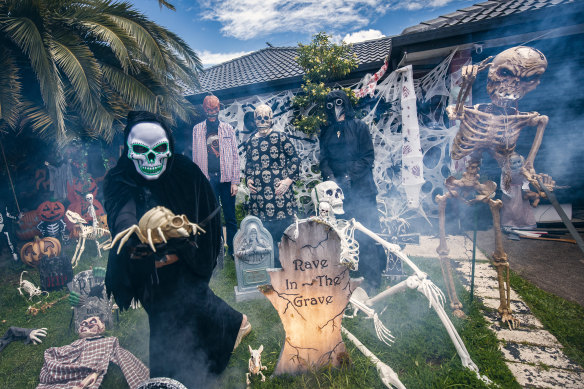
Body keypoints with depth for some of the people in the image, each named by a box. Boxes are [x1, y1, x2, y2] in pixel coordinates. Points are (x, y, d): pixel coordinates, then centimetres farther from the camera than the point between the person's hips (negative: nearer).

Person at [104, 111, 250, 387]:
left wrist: (179, 250, -19)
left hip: (185, 266, -3)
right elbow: (121, 217, -34)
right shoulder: (118, 182, -15)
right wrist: (135, 234, -56)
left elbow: (205, 220, -11)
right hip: (148, 273, 3)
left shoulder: (186, 173, -17)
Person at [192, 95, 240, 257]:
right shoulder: (197, 129, 10)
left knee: (230, 218, 4)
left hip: (226, 178, 0)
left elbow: (235, 156, 5)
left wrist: (235, 181, -2)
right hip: (207, 178, 1)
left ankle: (233, 250, 15)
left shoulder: (228, 129, 8)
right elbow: (196, 157, 9)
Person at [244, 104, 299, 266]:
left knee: (285, 225, 1)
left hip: (280, 190, -4)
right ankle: (273, 264, 22)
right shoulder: (251, 142, 14)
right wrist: (248, 180, 10)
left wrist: (289, 179, -9)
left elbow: (294, 159, 1)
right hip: (258, 193, 4)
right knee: (264, 230, 7)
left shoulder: (280, 137, 1)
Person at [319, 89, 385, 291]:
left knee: (367, 233, -4)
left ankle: (373, 277, 7)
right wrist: (331, 178, -9)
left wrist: (350, 176, -13)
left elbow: (368, 156, -2)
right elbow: (324, 159, 9)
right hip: (338, 191, 3)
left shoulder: (359, 127, 4)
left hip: (361, 189, -3)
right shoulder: (326, 132, 15)